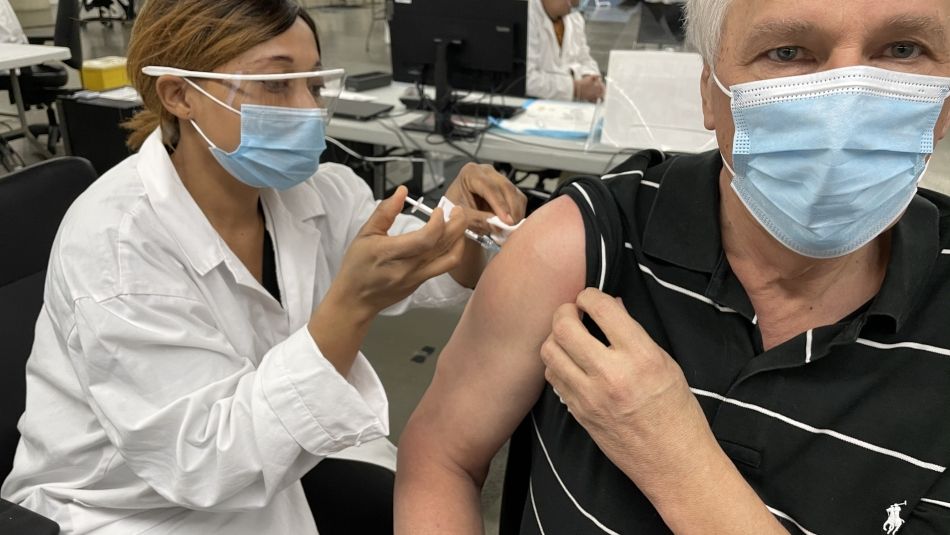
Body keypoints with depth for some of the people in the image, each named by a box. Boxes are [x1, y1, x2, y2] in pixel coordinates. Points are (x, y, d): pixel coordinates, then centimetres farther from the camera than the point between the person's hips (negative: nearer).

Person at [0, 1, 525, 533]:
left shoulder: (310, 190, -9)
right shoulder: (115, 241, -26)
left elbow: (437, 276, 2)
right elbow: (209, 463, -29)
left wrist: (459, 225, -21)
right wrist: (351, 304, -40)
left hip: (276, 466, 5)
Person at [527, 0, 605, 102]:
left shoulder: (575, 18, 8)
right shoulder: (526, 19, -18)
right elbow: (526, 78, -26)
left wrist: (590, 79, -7)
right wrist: (576, 88, -24)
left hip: (570, 102, 7)